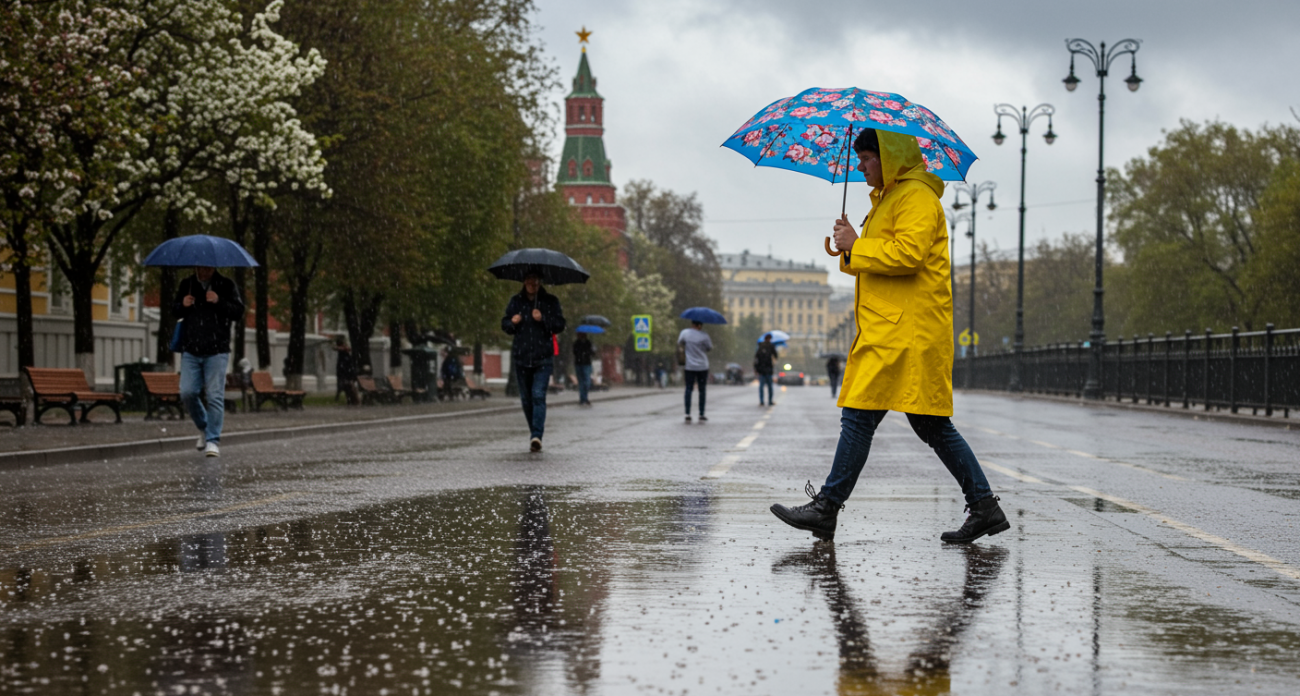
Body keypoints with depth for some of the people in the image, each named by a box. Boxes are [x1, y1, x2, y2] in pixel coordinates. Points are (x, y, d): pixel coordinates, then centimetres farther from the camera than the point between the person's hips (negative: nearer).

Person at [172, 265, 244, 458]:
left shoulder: (226, 286, 2)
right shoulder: (186, 285, 11)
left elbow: (239, 313, -3)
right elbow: (174, 311, 19)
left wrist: (219, 302, -18)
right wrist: (182, 305, -5)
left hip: (217, 351, -3)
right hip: (190, 351, 3)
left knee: (215, 396, -7)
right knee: (187, 393, -5)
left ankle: (213, 440, -3)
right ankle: (203, 427, 19)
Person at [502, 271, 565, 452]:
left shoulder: (550, 301, 2)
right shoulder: (516, 301, 9)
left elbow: (560, 325, -1)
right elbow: (504, 324, 12)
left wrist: (543, 319, -17)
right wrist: (512, 322, -11)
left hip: (543, 357, -3)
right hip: (521, 356, 3)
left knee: (538, 395, -16)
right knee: (526, 398, 8)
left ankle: (537, 436, -23)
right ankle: (534, 433, 24)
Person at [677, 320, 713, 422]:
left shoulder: (685, 332, -6)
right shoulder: (704, 336, -12)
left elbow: (680, 343, 10)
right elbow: (710, 348, 0)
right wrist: (711, 342, 18)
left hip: (689, 367, 1)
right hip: (702, 366, -1)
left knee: (689, 389, 4)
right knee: (702, 390, 8)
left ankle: (687, 414, -6)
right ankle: (701, 415, 9)